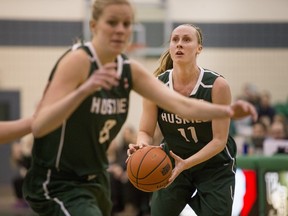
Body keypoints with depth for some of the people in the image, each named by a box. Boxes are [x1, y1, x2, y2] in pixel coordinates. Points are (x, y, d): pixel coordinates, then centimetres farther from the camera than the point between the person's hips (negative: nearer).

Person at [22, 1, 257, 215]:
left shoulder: (130, 70, 2)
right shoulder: (77, 61, -19)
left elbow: (181, 104, -8)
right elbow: (39, 126, -30)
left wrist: (227, 111, -26)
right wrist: (83, 90, -45)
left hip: (94, 180, 9)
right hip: (56, 185, -8)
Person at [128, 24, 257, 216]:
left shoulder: (217, 85, -21)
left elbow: (219, 140, -20)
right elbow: (146, 131, -7)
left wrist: (185, 164, -32)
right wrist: (142, 145, -32)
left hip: (215, 166, -2)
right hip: (173, 163, 2)